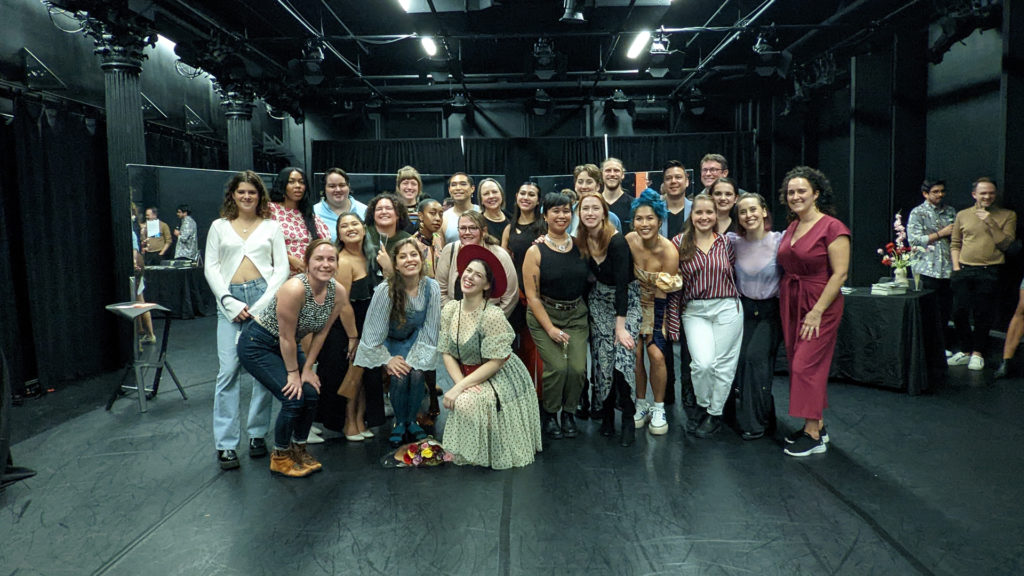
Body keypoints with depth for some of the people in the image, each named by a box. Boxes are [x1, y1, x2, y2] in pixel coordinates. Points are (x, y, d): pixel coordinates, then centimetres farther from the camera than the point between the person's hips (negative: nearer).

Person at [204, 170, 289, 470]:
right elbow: (211, 267, 8)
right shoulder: (219, 227, 14)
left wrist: (261, 305, -6)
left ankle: (257, 434, 12)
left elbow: (282, 268, 5)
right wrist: (230, 302, -5)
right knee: (228, 370, -8)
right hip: (230, 301, 0)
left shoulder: (271, 227, 11)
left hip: (264, 298, 0)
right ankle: (225, 444, -3)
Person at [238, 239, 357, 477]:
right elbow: (286, 337, -24)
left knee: (312, 393, -5)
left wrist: (307, 369, -2)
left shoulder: (338, 292, -12)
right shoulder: (295, 289, -32)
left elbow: (320, 333, -3)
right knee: (293, 397, -15)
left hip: (286, 347, 7)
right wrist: (293, 373, -15)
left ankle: (298, 449, 19)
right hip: (257, 344, -6)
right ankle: (280, 457, 8)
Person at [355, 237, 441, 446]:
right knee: (399, 377, -25)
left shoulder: (431, 287, -19)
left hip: (415, 341, 2)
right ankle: (399, 423, 4)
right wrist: (388, 359, -17)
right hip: (389, 343, -2)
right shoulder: (385, 290, -27)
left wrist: (413, 359, -17)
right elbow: (373, 331, -18)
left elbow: (430, 329, -11)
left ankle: (412, 421, 4)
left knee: (417, 374, -23)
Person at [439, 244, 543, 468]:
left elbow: (496, 362, -22)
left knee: (465, 403, -28)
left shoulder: (492, 316, -22)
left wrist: (459, 388, -23)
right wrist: (461, 382, -17)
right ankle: (467, 452, 12)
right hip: (470, 378, 6)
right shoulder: (449, 310, -2)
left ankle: (484, 455, -4)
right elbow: (447, 353, 1)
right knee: (459, 403, -17)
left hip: (501, 380, -6)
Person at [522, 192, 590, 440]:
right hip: (544, 315, -3)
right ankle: (549, 414, 10)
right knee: (557, 367, -18)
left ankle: (569, 413, 15)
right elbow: (532, 295, -7)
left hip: (576, 315, 3)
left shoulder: (579, 246, 5)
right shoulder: (536, 251, -6)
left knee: (578, 367, -12)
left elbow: (588, 280, 15)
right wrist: (550, 328, -13)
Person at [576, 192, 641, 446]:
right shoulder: (581, 241, -4)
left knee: (623, 358, -16)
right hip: (599, 301, 5)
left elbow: (621, 284, -24)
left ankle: (628, 419, -1)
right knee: (602, 359, 0)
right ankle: (606, 414, 17)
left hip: (627, 300, -5)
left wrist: (621, 327, -26)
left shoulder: (617, 241, -21)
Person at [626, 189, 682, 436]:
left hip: (658, 305, -2)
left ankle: (658, 409, 8)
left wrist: (652, 329, -13)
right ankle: (641, 405, 14)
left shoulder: (669, 251, -24)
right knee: (635, 353, -5)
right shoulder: (629, 240, -16)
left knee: (656, 355, -11)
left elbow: (662, 294, -16)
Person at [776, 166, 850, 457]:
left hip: (820, 305, -7)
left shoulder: (832, 228, -12)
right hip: (790, 302, 7)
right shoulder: (792, 227, 10)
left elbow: (840, 273, -16)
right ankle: (818, 425, 23)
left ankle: (812, 434, 3)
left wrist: (817, 311, -19)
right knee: (798, 365, 10)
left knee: (806, 365, -7)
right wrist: (784, 300, 8)